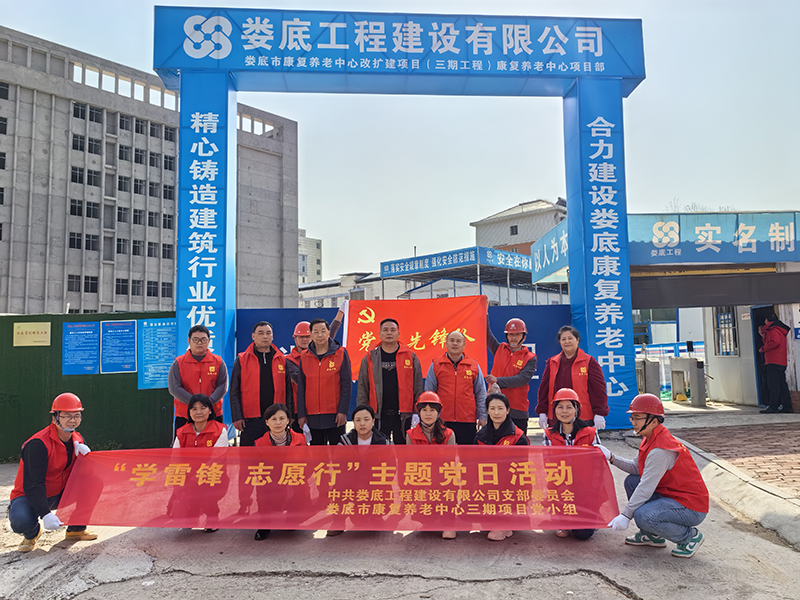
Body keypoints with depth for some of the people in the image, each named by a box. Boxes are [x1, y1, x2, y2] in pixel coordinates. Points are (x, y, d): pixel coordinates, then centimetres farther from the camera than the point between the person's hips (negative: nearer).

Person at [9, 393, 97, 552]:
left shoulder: (77, 439, -2)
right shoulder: (38, 444, -26)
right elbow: (33, 485, -30)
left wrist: (85, 454, -22)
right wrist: (45, 514, -40)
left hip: (61, 494, 6)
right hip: (29, 495, -6)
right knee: (21, 521, -36)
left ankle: (76, 529, 6)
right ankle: (32, 533, 3)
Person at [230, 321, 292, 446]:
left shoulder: (282, 360, 9)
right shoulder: (242, 360, 4)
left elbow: (288, 390, 11)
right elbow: (235, 391, 3)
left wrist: (289, 415, 4)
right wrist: (237, 417, -5)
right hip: (250, 419, -2)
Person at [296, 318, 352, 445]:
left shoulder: (341, 354, -2)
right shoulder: (304, 356, 6)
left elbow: (346, 385, -4)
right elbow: (301, 388, 7)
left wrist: (343, 411, -10)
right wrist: (301, 414, 2)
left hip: (335, 415, -2)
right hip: (312, 416, 3)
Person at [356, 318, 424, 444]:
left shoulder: (410, 356, 4)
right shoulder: (370, 358, 6)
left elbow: (418, 387, 6)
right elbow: (362, 388, 8)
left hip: (404, 416, 0)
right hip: (378, 415, 0)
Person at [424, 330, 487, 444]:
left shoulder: (474, 366, 7)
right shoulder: (436, 365, 5)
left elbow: (481, 393, 10)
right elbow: (428, 393, 7)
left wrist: (482, 416, 5)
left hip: (467, 420, 1)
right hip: (442, 420, 0)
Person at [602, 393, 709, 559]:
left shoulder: (660, 450, -26)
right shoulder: (651, 439, 4)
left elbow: (646, 488, -26)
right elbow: (638, 468, 8)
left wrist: (625, 515, -22)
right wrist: (611, 458, -1)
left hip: (692, 508, -10)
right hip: (671, 495, 10)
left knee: (643, 516, -28)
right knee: (631, 481, 5)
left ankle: (690, 536, 0)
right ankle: (653, 536, 15)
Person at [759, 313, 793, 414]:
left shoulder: (773, 330, -8)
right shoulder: (780, 330, 23)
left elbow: (774, 342, -22)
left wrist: (762, 349, -10)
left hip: (773, 362, -10)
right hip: (781, 362, 10)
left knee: (773, 385, -11)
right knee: (782, 384, 10)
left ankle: (773, 407, -14)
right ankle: (787, 407, 11)